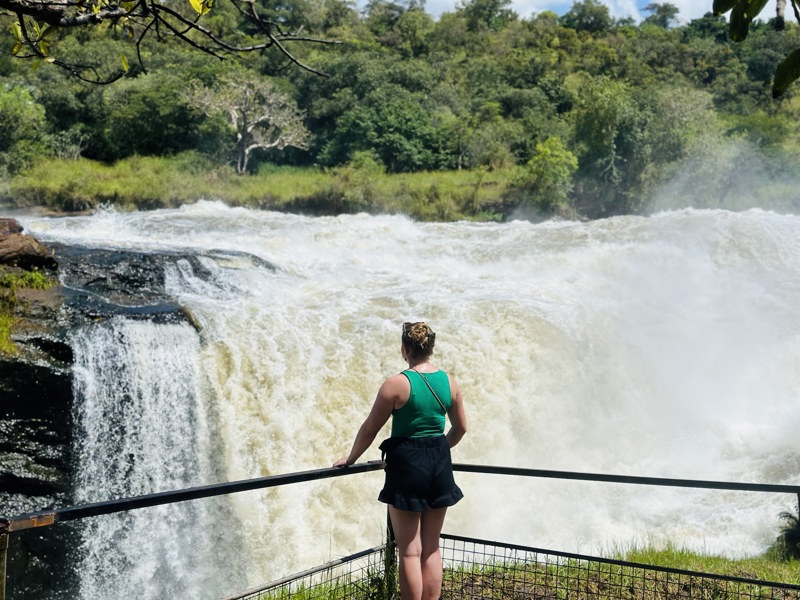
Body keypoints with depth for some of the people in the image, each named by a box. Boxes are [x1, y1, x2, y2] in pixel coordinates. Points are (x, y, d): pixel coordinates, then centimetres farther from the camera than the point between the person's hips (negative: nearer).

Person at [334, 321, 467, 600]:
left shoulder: (397, 384, -13)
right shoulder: (449, 382, 3)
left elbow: (369, 429, -6)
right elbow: (460, 428, 14)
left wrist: (350, 459, 9)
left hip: (407, 465, -5)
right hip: (439, 465, 5)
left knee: (410, 551, 3)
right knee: (431, 549, 14)